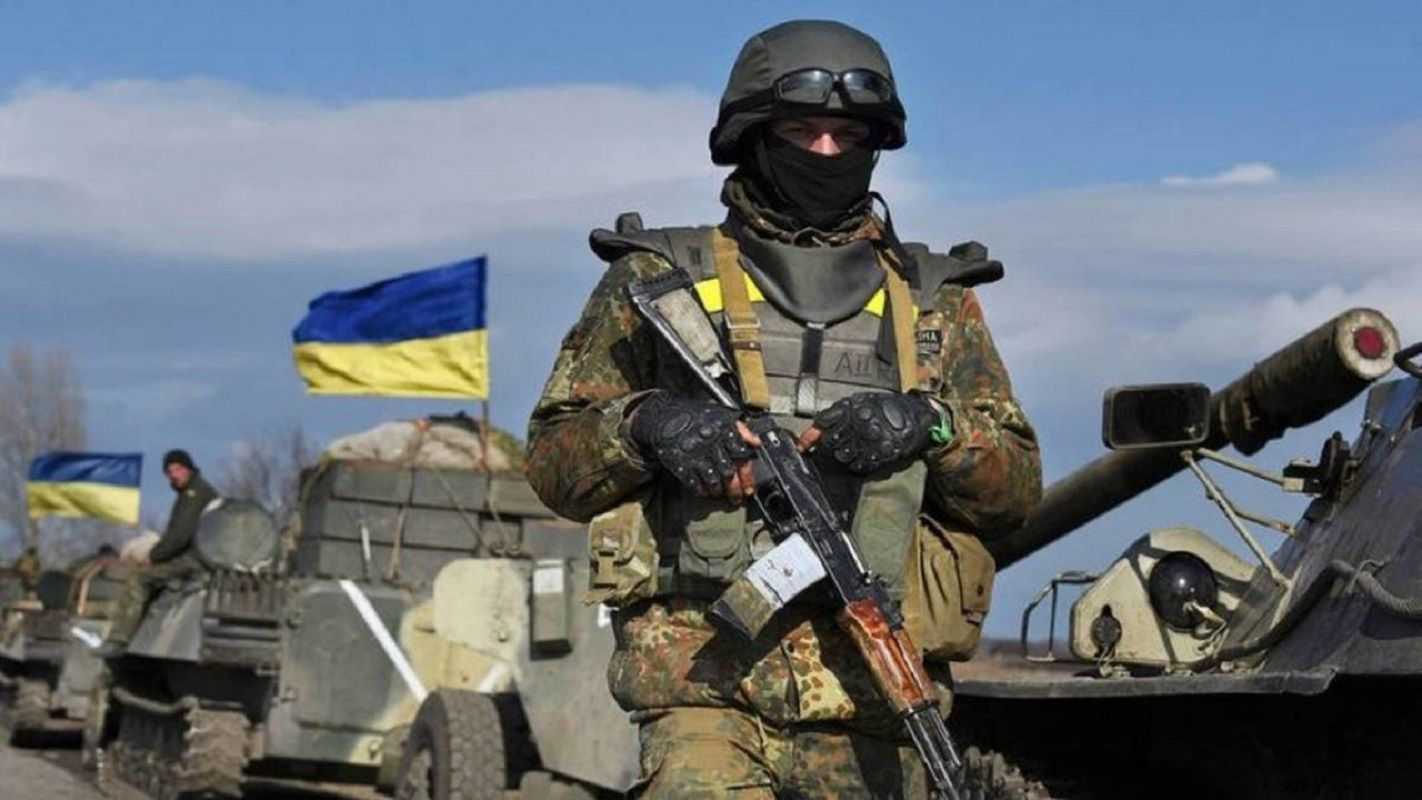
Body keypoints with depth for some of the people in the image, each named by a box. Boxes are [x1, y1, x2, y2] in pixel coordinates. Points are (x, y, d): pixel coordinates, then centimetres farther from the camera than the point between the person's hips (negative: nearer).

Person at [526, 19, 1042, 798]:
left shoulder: (933, 302, 18)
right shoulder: (661, 281, 12)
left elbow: (1016, 487, 14)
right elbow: (552, 460, 10)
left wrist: (928, 425, -5)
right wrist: (647, 423, -10)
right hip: (707, 679, -3)